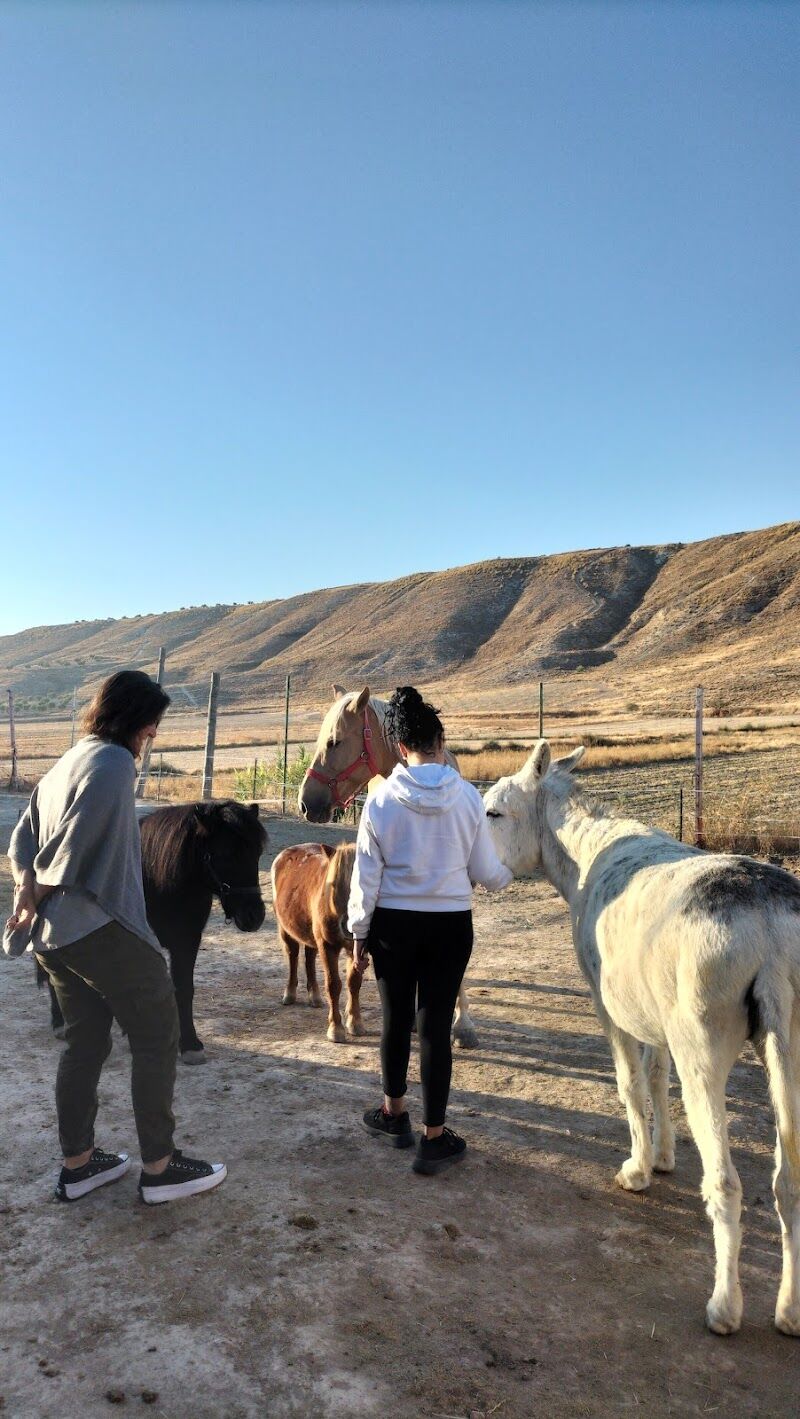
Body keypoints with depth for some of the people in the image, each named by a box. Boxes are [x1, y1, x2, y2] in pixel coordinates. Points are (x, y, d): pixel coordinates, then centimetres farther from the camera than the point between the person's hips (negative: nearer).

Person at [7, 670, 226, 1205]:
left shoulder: (68, 761, 14)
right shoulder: (115, 762, -14)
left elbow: (23, 836, 13)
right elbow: (75, 844, -21)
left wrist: (27, 889, -2)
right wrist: (34, 901, -8)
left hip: (53, 935, 9)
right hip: (104, 929, -9)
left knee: (86, 1044, 18)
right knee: (158, 1040, 4)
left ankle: (78, 1164, 27)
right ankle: (160, 1167, 11)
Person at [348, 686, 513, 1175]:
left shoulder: (382, 801, -10)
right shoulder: (468, 797, -10)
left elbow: (366, 876, -5)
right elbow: (487, 873, -2)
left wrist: (359, 933, 7)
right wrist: (509, 872, 22)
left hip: (393, 923, 1)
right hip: (450, 924, 0)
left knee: (396, 1017, 17)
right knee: (436, 1024, 7)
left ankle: (395, 1114, 36)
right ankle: (434, 1138, 14)